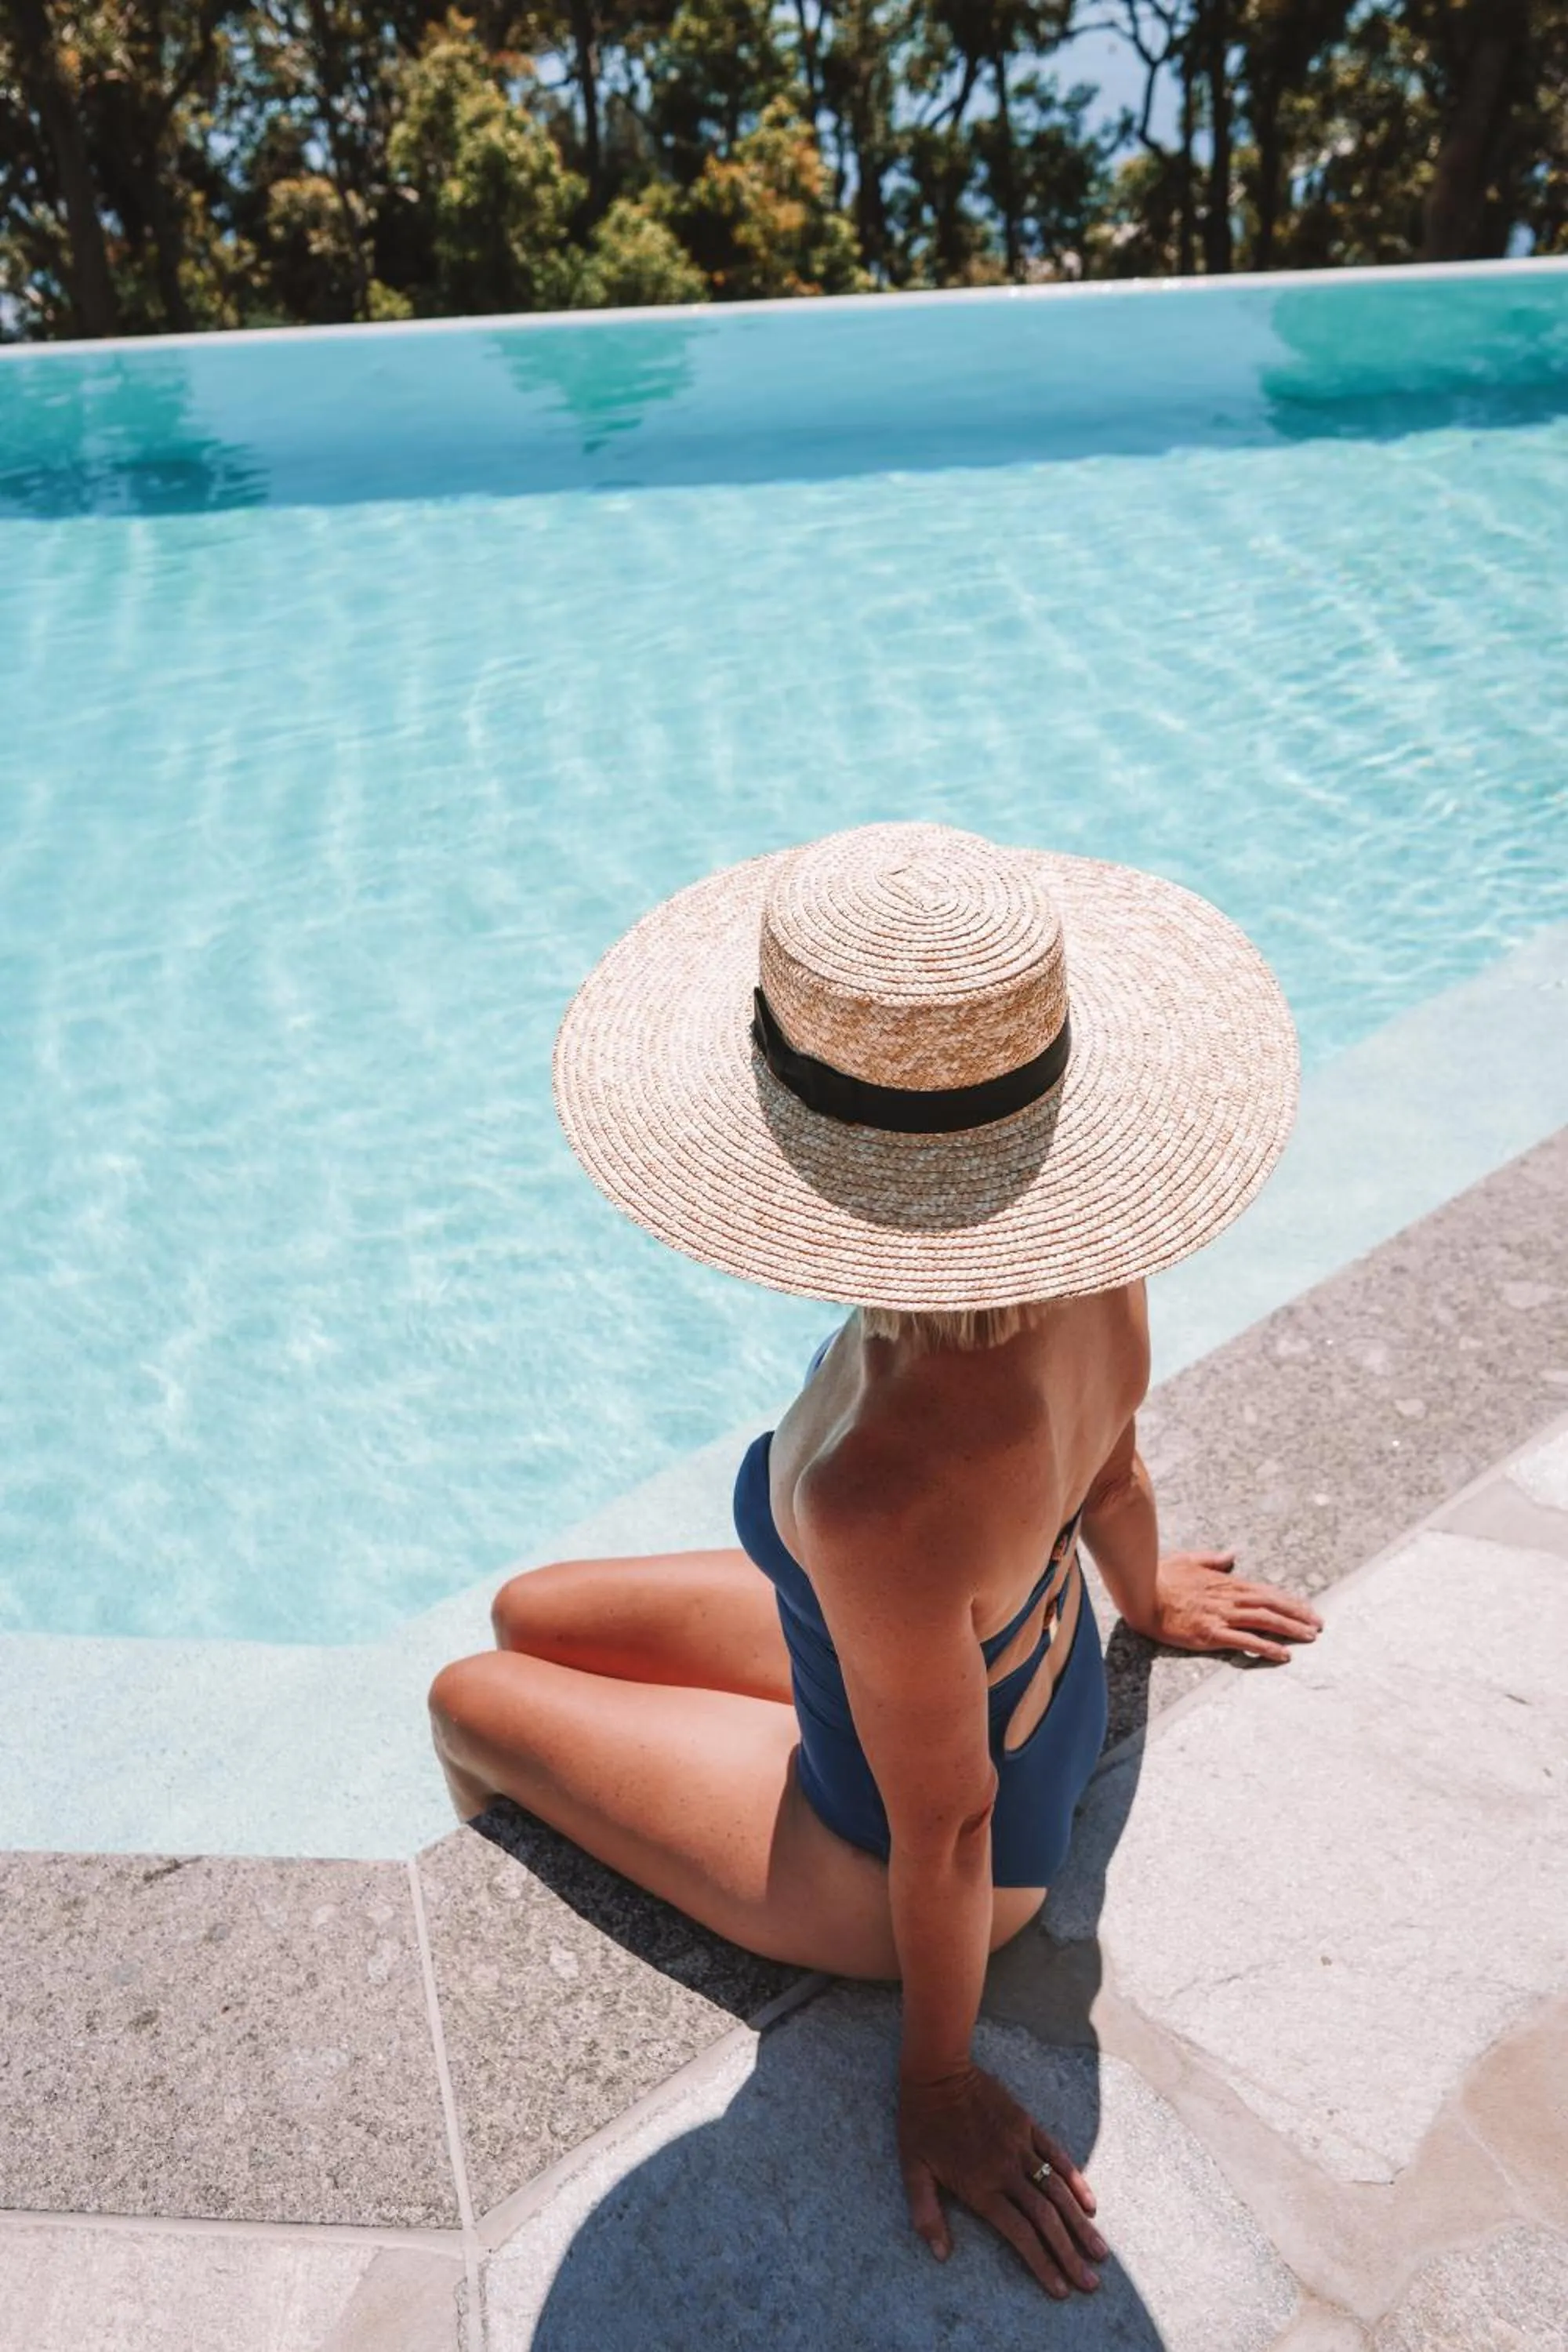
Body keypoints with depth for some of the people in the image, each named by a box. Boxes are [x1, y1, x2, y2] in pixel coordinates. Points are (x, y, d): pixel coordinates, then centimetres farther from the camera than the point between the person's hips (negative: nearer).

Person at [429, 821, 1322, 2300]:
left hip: (882, 1865, -6)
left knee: (467, 1701, 15)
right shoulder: (1084, 1251, -24)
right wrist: (1143, 1599, 19)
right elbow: (1110, 1468, -3)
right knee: (525, 1613, 18)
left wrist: (937, 2087, -7)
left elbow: (946, 1832, -28)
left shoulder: (888, 1496, -46)